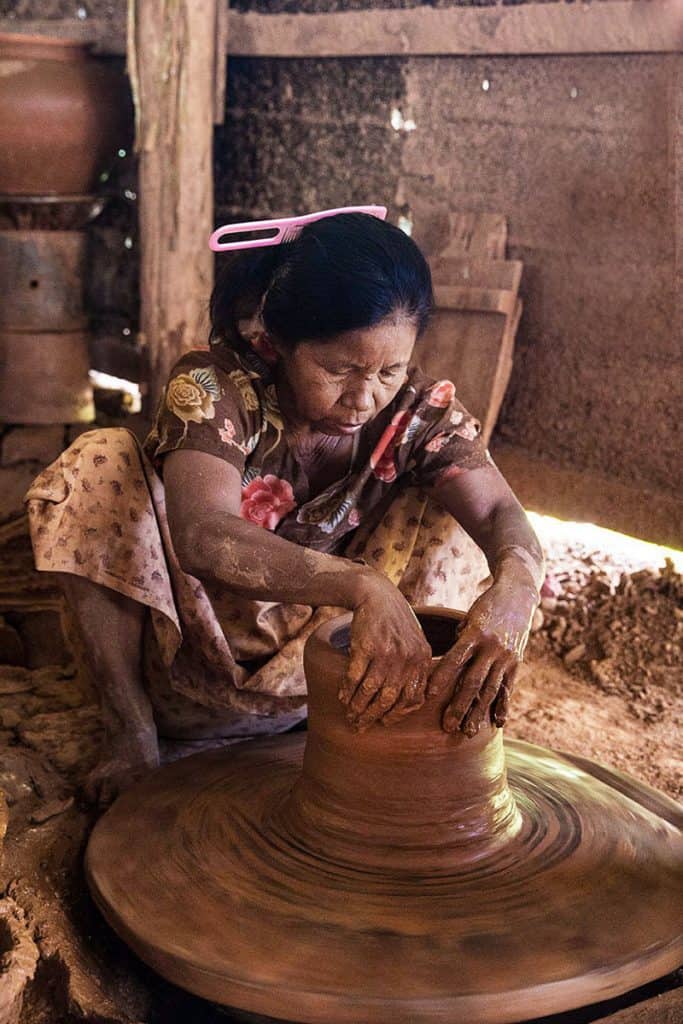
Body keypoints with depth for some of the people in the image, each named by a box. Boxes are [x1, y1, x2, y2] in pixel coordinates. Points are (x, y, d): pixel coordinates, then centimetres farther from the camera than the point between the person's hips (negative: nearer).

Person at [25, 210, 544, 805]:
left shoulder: (419, 409, -13)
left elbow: (502, 515, -26)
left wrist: (510, 595, -51)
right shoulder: (214, 388, -24)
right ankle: (131, 733, -15)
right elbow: (204, 538, -42)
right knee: (96, 467, -25)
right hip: (192, 666, -2)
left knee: (450, 512, -14)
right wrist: (365, 587, -56)